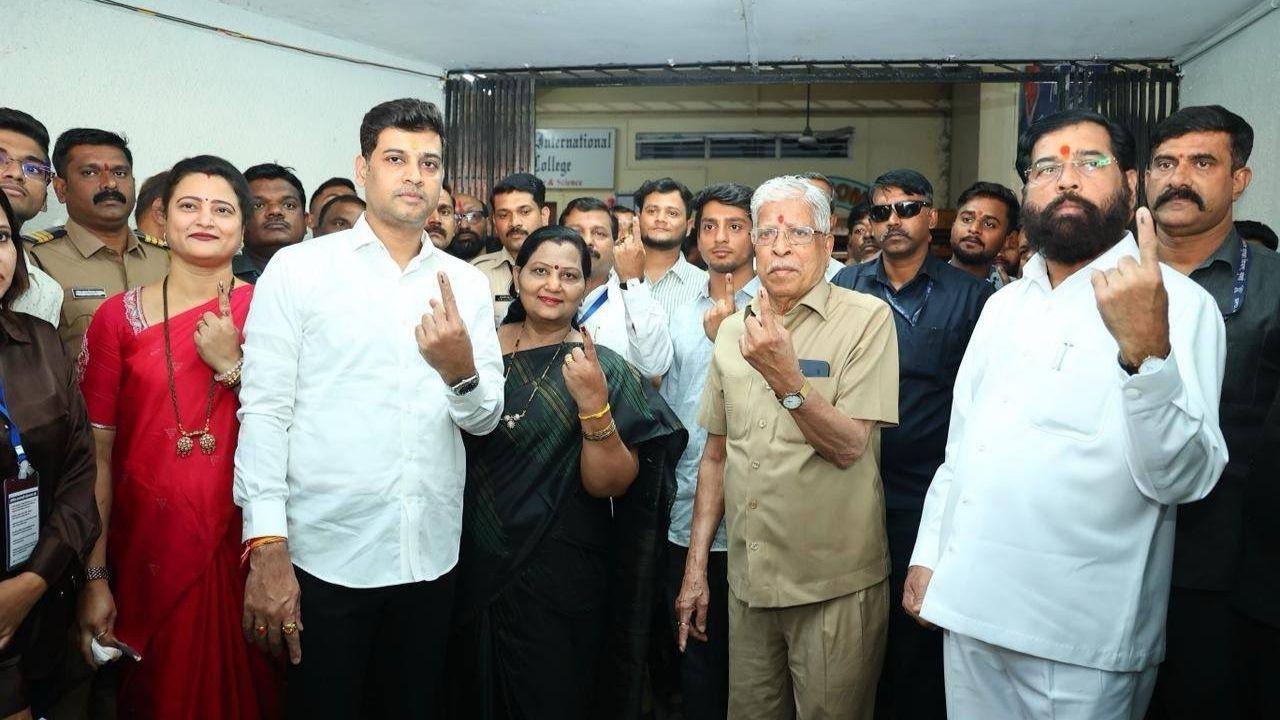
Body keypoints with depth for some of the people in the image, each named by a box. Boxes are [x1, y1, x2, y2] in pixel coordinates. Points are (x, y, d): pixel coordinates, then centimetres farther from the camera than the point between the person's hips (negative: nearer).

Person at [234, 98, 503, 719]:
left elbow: (485, 418, 5)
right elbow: (264, 411, -7)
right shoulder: (298, 268, -3)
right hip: (324, 554, -3)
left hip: (430, 557, 3)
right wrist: (266, 547, -14)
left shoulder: (465, 283, 6)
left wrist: (462, 371, -17)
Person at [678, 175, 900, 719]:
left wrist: (785, 377, -28)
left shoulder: (867, 317, -9)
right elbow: (716, 455, 11)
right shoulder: (733, 330, 7)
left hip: (834, 586, -4)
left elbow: (850, 447, -15)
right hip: (748, 580, 5)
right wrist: (695, 567, 9)